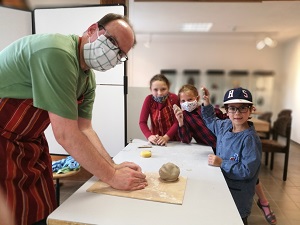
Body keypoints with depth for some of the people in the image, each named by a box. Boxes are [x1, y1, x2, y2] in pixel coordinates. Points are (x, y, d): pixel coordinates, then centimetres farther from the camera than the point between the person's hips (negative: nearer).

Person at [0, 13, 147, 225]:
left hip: (29, 143, 8)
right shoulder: (57, 53, -29)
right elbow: (66, 134, -29)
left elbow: (84, 129, 1)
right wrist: (111, 176, -21)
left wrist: (113, 166, -10)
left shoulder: (88, 80, 1)